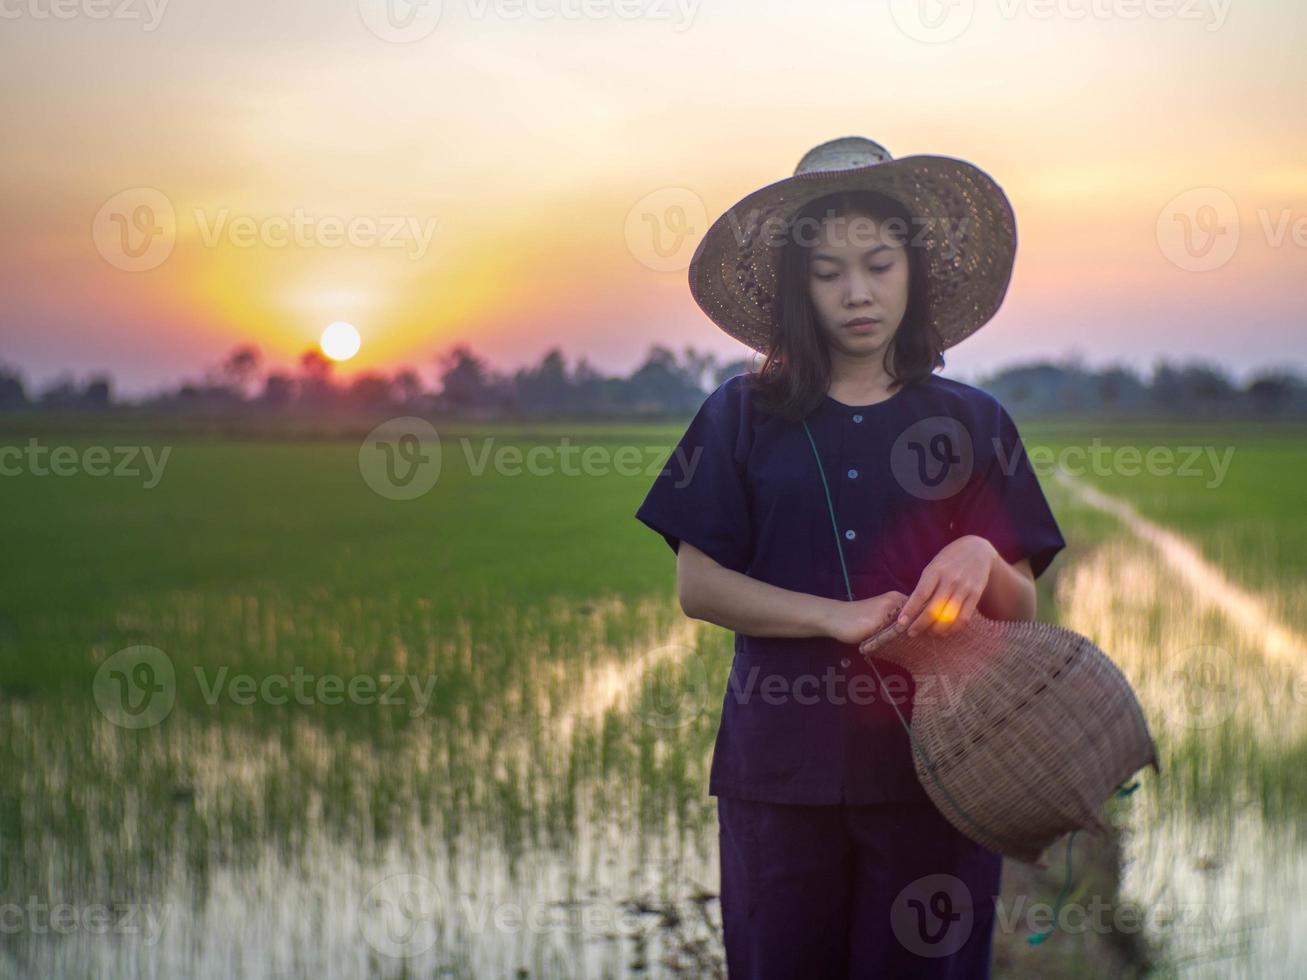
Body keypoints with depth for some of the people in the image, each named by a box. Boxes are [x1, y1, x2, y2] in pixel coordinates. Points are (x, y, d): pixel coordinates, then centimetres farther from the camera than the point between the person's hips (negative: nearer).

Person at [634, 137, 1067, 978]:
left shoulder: (973, 421, 6)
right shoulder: (744, 416, 5)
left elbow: (1021, 611, 6)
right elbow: (697, 585, -1)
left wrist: (981, 561, -17)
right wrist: (840, 616, -14)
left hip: (935, 760, 0)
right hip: (783, 762, 0)